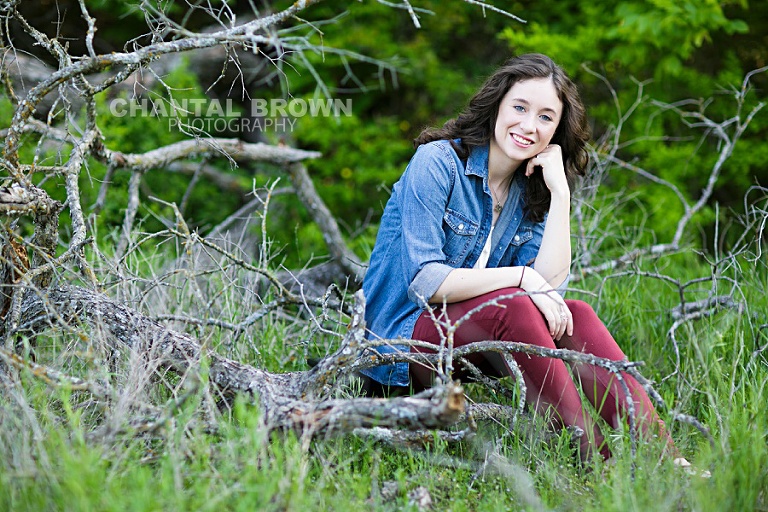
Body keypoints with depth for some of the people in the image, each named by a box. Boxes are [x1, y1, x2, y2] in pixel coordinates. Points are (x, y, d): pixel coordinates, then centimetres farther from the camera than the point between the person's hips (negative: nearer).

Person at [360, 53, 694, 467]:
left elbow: (549, 283, -9)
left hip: (479, 335, 6)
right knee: (512, 306, -32)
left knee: (575, 316, -19)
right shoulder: (437, 163, -11)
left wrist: (560, 191, -11)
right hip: (403, 337, -6)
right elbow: (422, 282, -21)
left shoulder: (532, 190, 8)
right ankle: (593, 460, -38)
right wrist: (520, 277, -25)